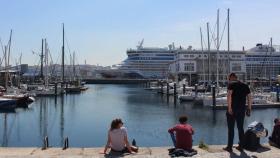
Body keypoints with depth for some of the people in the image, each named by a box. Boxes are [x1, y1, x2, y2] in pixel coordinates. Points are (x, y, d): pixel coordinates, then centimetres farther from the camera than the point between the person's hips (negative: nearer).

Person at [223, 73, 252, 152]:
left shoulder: (232, 84, -4)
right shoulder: (245, 85, 12)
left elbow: (229, 95, -18)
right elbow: (249, 98, 8)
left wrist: (229, 108, -20)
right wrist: (249, 108, 12)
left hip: (233, 109, -5)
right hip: (242, 109, 5)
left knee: (231, 128, 3)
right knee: (240, 128, 14)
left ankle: (229, 147, 6)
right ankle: (240, 146, 19)